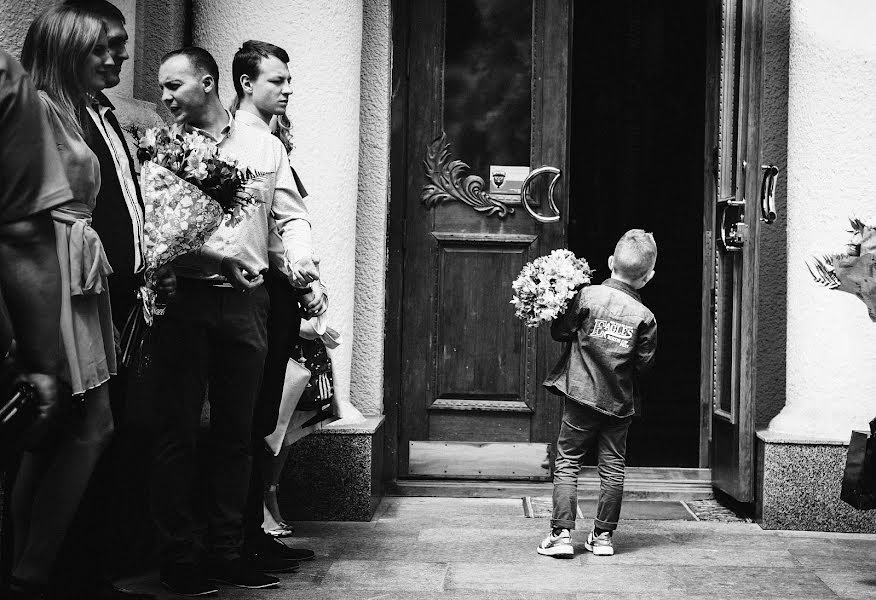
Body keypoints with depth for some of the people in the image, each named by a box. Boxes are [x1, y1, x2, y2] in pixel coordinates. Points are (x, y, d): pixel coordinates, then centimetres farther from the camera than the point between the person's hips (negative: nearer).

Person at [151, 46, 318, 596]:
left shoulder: (263, 146, 10)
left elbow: (291, 214, 10)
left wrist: (299, 255, -11)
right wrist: (217, 252, -19)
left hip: (245, 302, 2)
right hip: (181, 298, -2)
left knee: (236, 431, 8)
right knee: (178, 429, 1)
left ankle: (227, 551, 18)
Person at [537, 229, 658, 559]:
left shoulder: (587, 296, -10)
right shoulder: (645, 316, -7)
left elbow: (560, 332, -5)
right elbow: (644, 363, -2)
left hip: (582, 395, -1)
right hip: (620, 402, 1)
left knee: (567, 463, 5)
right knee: (612, 468, 11)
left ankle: (561, 533, -1)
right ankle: (603, 535, 15)